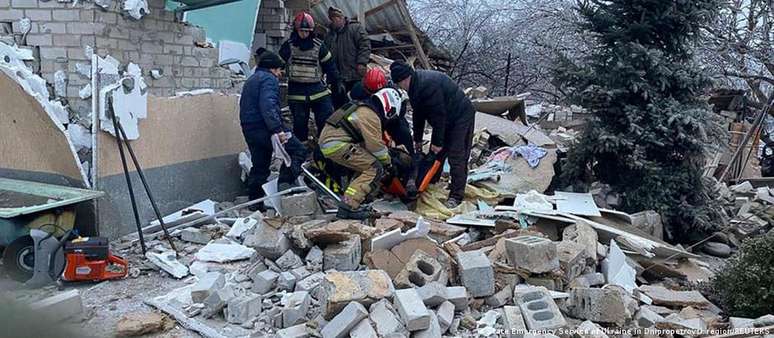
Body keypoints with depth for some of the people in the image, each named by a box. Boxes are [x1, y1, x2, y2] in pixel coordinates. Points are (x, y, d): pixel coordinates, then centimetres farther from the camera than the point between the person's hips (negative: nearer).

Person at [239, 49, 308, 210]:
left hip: (249, 129, 10)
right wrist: (277, 129, -28)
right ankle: (285, 182, -15)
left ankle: (255, 202, 17)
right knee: (298, 150, -4)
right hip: (264, 128, -10)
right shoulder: (268, 79, -7)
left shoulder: (250, 80, 25)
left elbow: (245, 106, 29)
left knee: (259, 166, 15)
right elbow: (268, 105, -22)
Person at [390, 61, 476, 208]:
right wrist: (417, 139, 14)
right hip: (446, 119, 10)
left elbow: (438, 114, -28)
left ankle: (456, 196, -6)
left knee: (456, 158, -11)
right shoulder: (415, 85, 2)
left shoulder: (428, 84, -31)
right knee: (435, 154, 13)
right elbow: (419, 114, 11)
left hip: (461, 117, -10)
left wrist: (438, 142, -22)